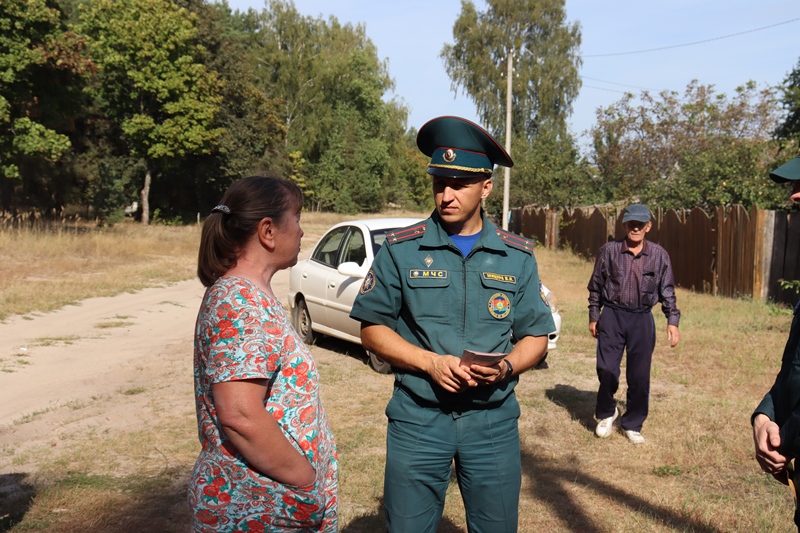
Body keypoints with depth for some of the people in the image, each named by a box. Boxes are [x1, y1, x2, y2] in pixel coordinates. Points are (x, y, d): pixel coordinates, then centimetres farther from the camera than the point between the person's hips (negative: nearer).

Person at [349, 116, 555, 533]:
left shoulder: (517, 256, 3)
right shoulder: (402, 249, -4)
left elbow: (536, 336, 7)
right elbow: (373, 329, -2)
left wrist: (505, 367, -15)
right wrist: (431, 362, -16)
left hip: (494, 421, 2)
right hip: (418, 418, -1)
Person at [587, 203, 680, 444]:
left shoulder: (659, 255, 0)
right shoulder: (609, 251, -3)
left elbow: (667, 290, 7)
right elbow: (595, 286, 6)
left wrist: (672, 320, 0)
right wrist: (593, 316, 7)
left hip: (642, 319, 1)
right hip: (612, 316, -1)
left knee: (640, 375, 4)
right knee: (607, 370, -4)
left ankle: (632, 424, 22)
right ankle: (606, 413, 24)